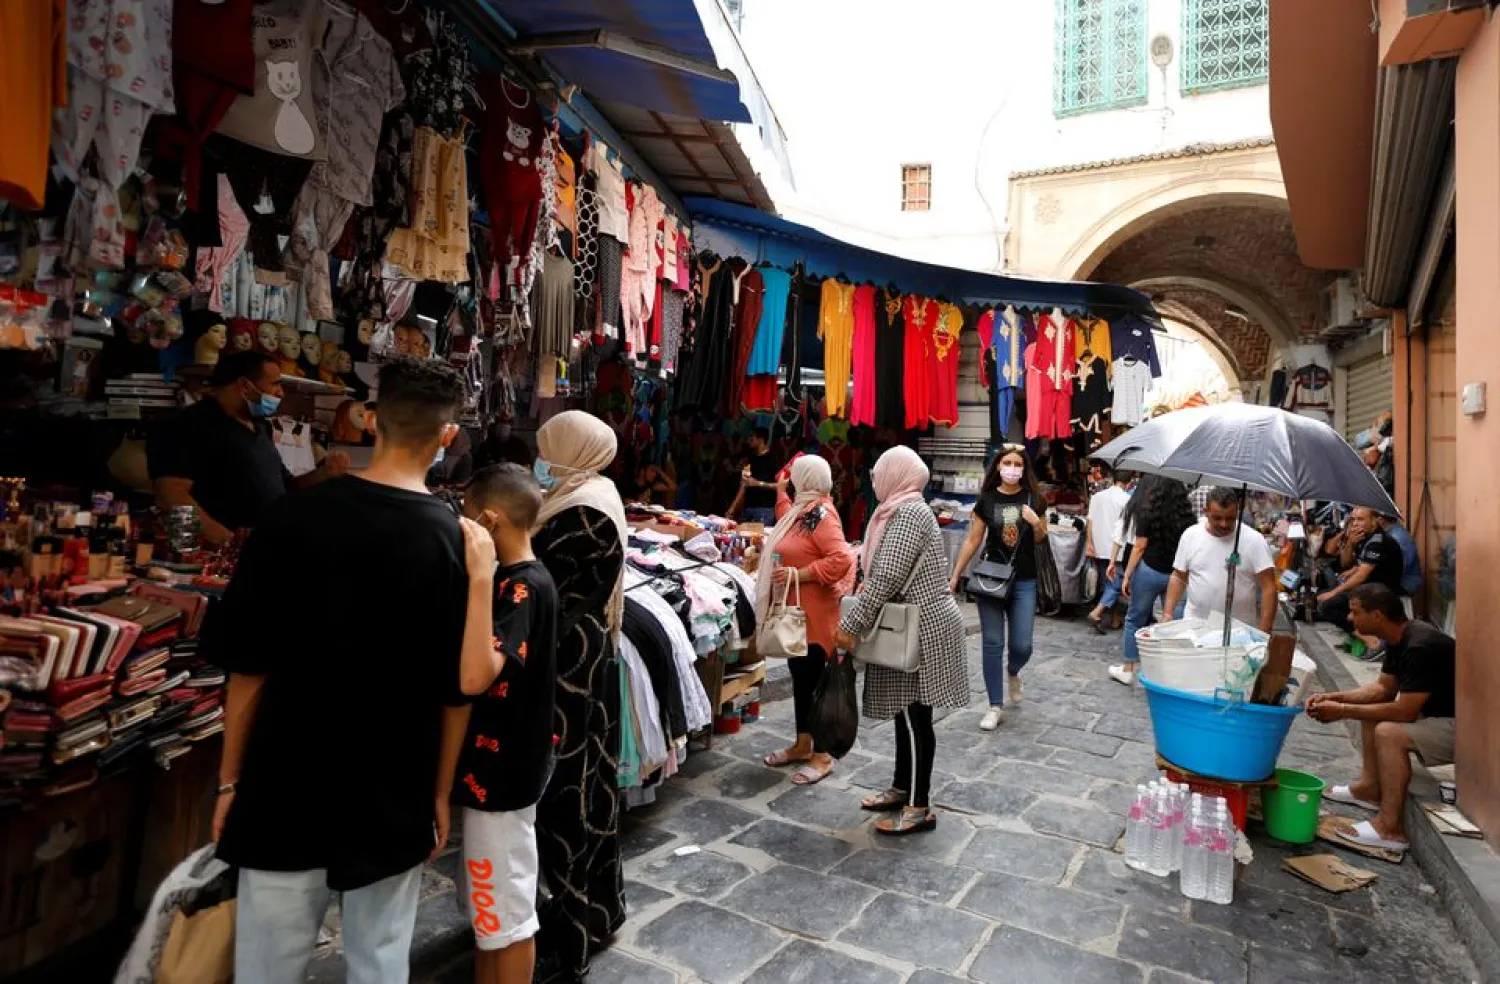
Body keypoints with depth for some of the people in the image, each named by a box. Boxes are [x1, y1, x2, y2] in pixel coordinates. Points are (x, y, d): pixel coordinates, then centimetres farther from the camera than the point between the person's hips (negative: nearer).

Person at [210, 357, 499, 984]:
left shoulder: (292, 517, -11)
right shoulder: (460, 543, -11)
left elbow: (248, 668, -7)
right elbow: (460, 689, -6)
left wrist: (230, 780, 6)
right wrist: (439, 793, 7)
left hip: (285, 793, 0)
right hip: (394, 802, 1)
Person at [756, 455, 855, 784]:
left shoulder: (821, 514, -19)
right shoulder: (804, 509, 10)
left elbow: (841, 560, -28)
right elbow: (787, 525, 34)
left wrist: (798, 575, -25)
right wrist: (780, 491, 35)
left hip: (815, 614, -10)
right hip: (796, 611, 10)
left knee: (813, 679, -1)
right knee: (800, 676, 17)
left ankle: (822, 755, 12)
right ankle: (803, 744, 30)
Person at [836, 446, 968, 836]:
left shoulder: (909, 512, -19)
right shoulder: (903, 509, 14)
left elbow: (888, 576, -25)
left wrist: (851, 624, -23)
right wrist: (868, 587, 11)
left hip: (922, 629, -10)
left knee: (914, 717, -1)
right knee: (905, 712, 17)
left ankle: (919, 808, 10)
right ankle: (902, 788, 30)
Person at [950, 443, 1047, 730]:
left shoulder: (1033, 498, 0)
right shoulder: (987, 499, -2)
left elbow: (1041, 540, 10)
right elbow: (973, 540, 2)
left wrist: (1036, 524, -12)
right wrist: (955, 575, 1)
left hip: (1024, 581, 1)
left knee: (1022, 646, 0)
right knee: (991, 643, 1)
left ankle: (1012, 673, 37)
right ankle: (995, 707, 13)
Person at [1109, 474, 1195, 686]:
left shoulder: (1147, 510, -7)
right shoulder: (1184, 511, 3)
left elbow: (1140, 547, -7)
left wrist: (1127, 575, -2)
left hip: (1149, 571, -3)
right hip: (1176, 573, 3)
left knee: (1135, 618, 9)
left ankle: (1128, 669, 17)